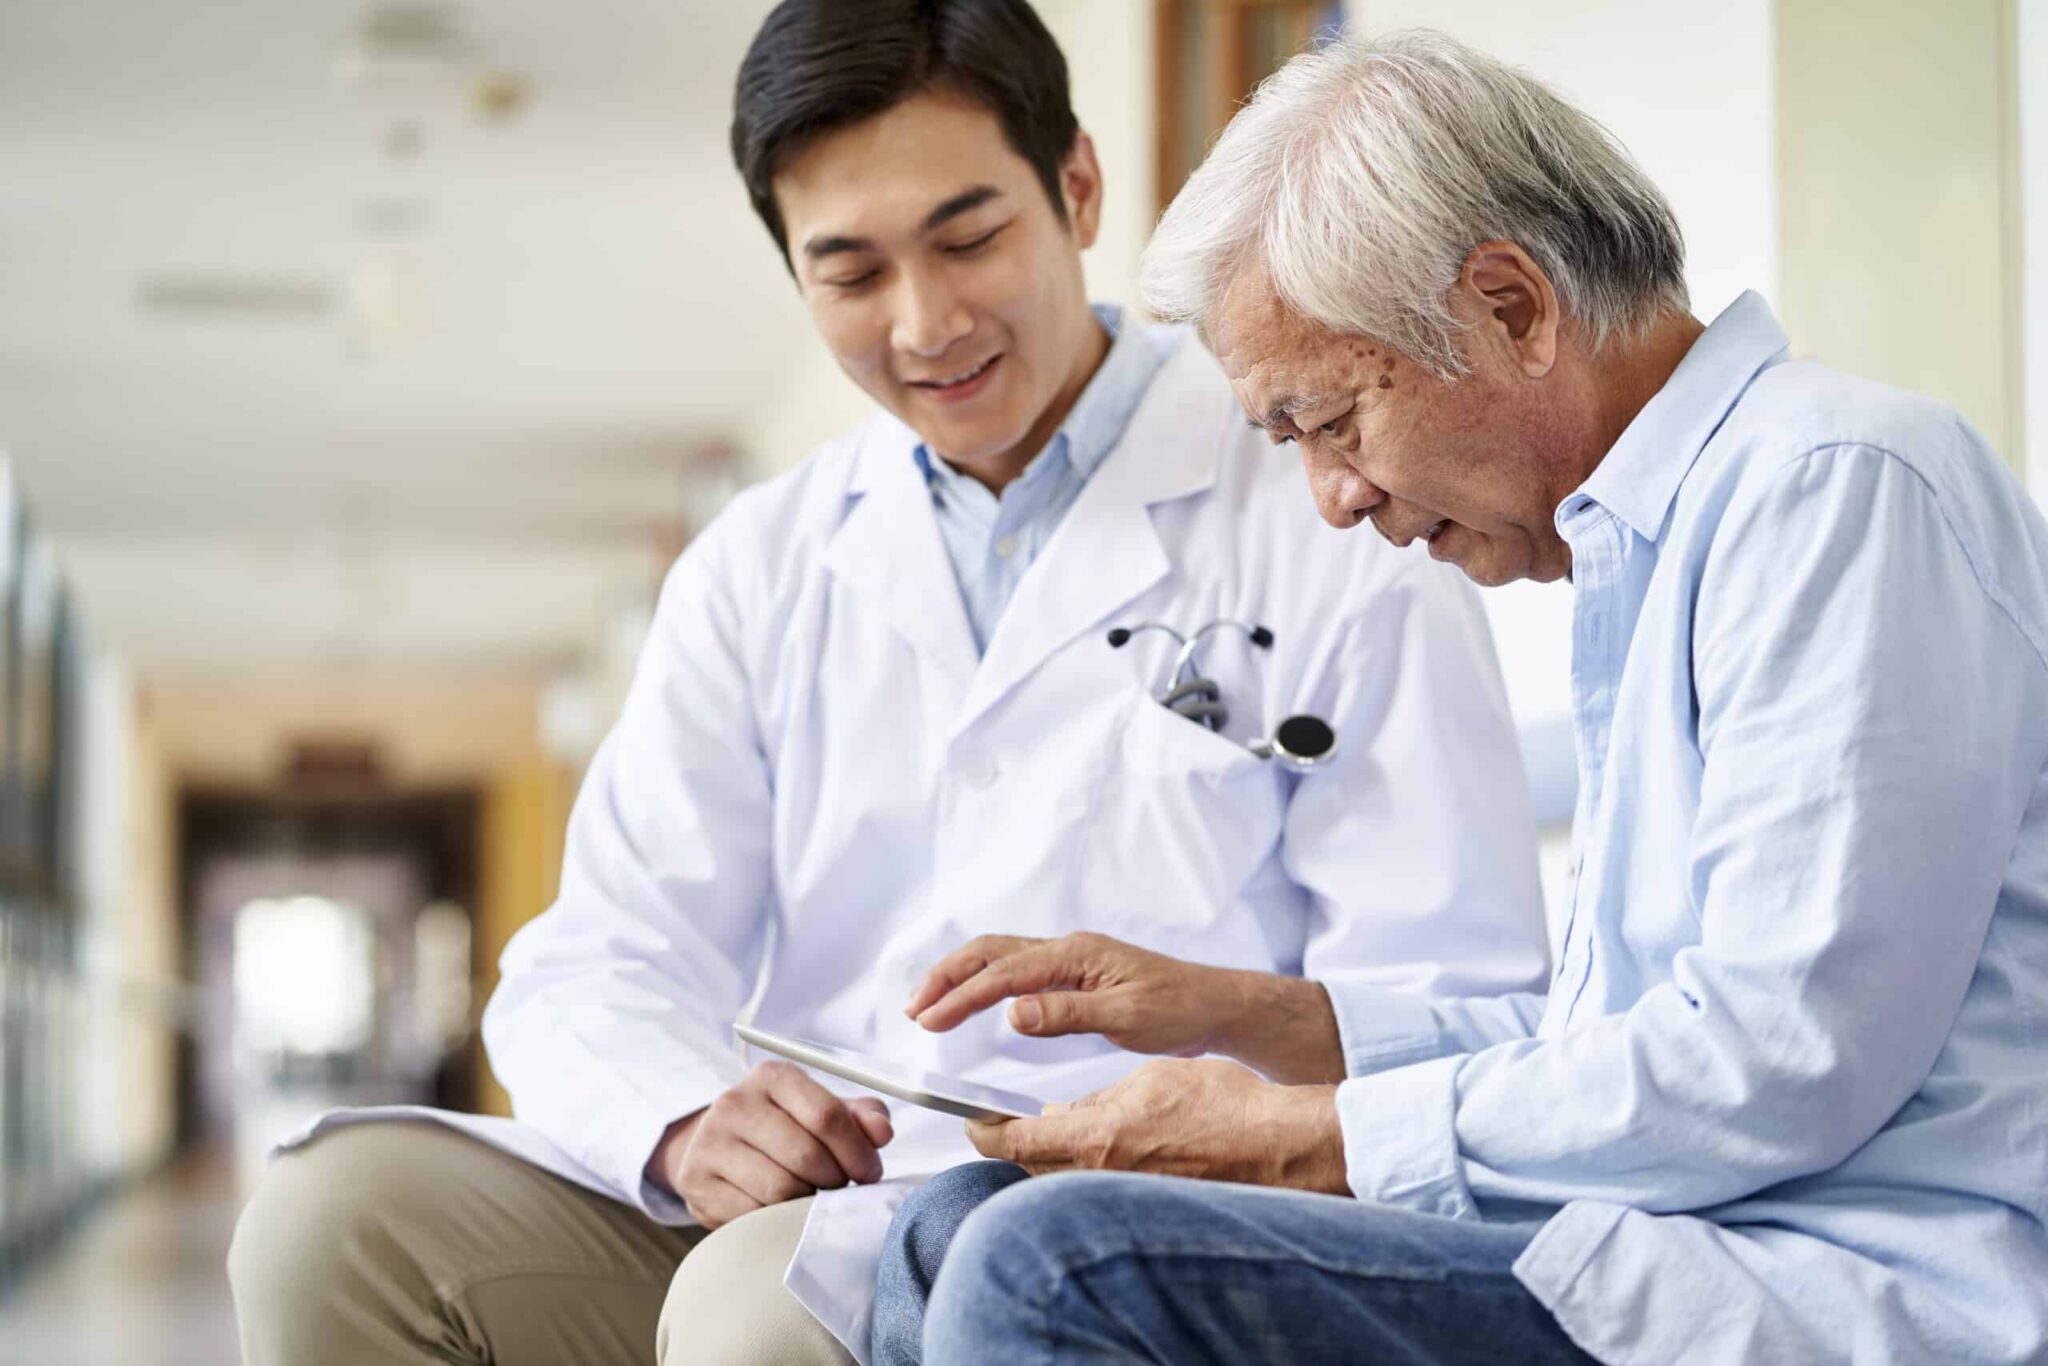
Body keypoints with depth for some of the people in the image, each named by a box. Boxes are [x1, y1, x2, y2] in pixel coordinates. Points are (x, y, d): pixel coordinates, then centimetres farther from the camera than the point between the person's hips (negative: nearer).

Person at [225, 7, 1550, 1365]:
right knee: (338, 1215, -18)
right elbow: (600, 971, 7)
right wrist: (687, 1126, -17)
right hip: (792, 1203, 5)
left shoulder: (1331, 528, 1)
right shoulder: (759, 569, 16)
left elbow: (1444, 1013, -4)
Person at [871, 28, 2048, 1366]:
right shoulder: (1654, 542, 20)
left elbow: (1781, 1069, -20)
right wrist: (1248, 1015, 15)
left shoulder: (1838, 487, -12)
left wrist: (1307, 1140, -12)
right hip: (1693, 1247, 10)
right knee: (967, 1224, 4)